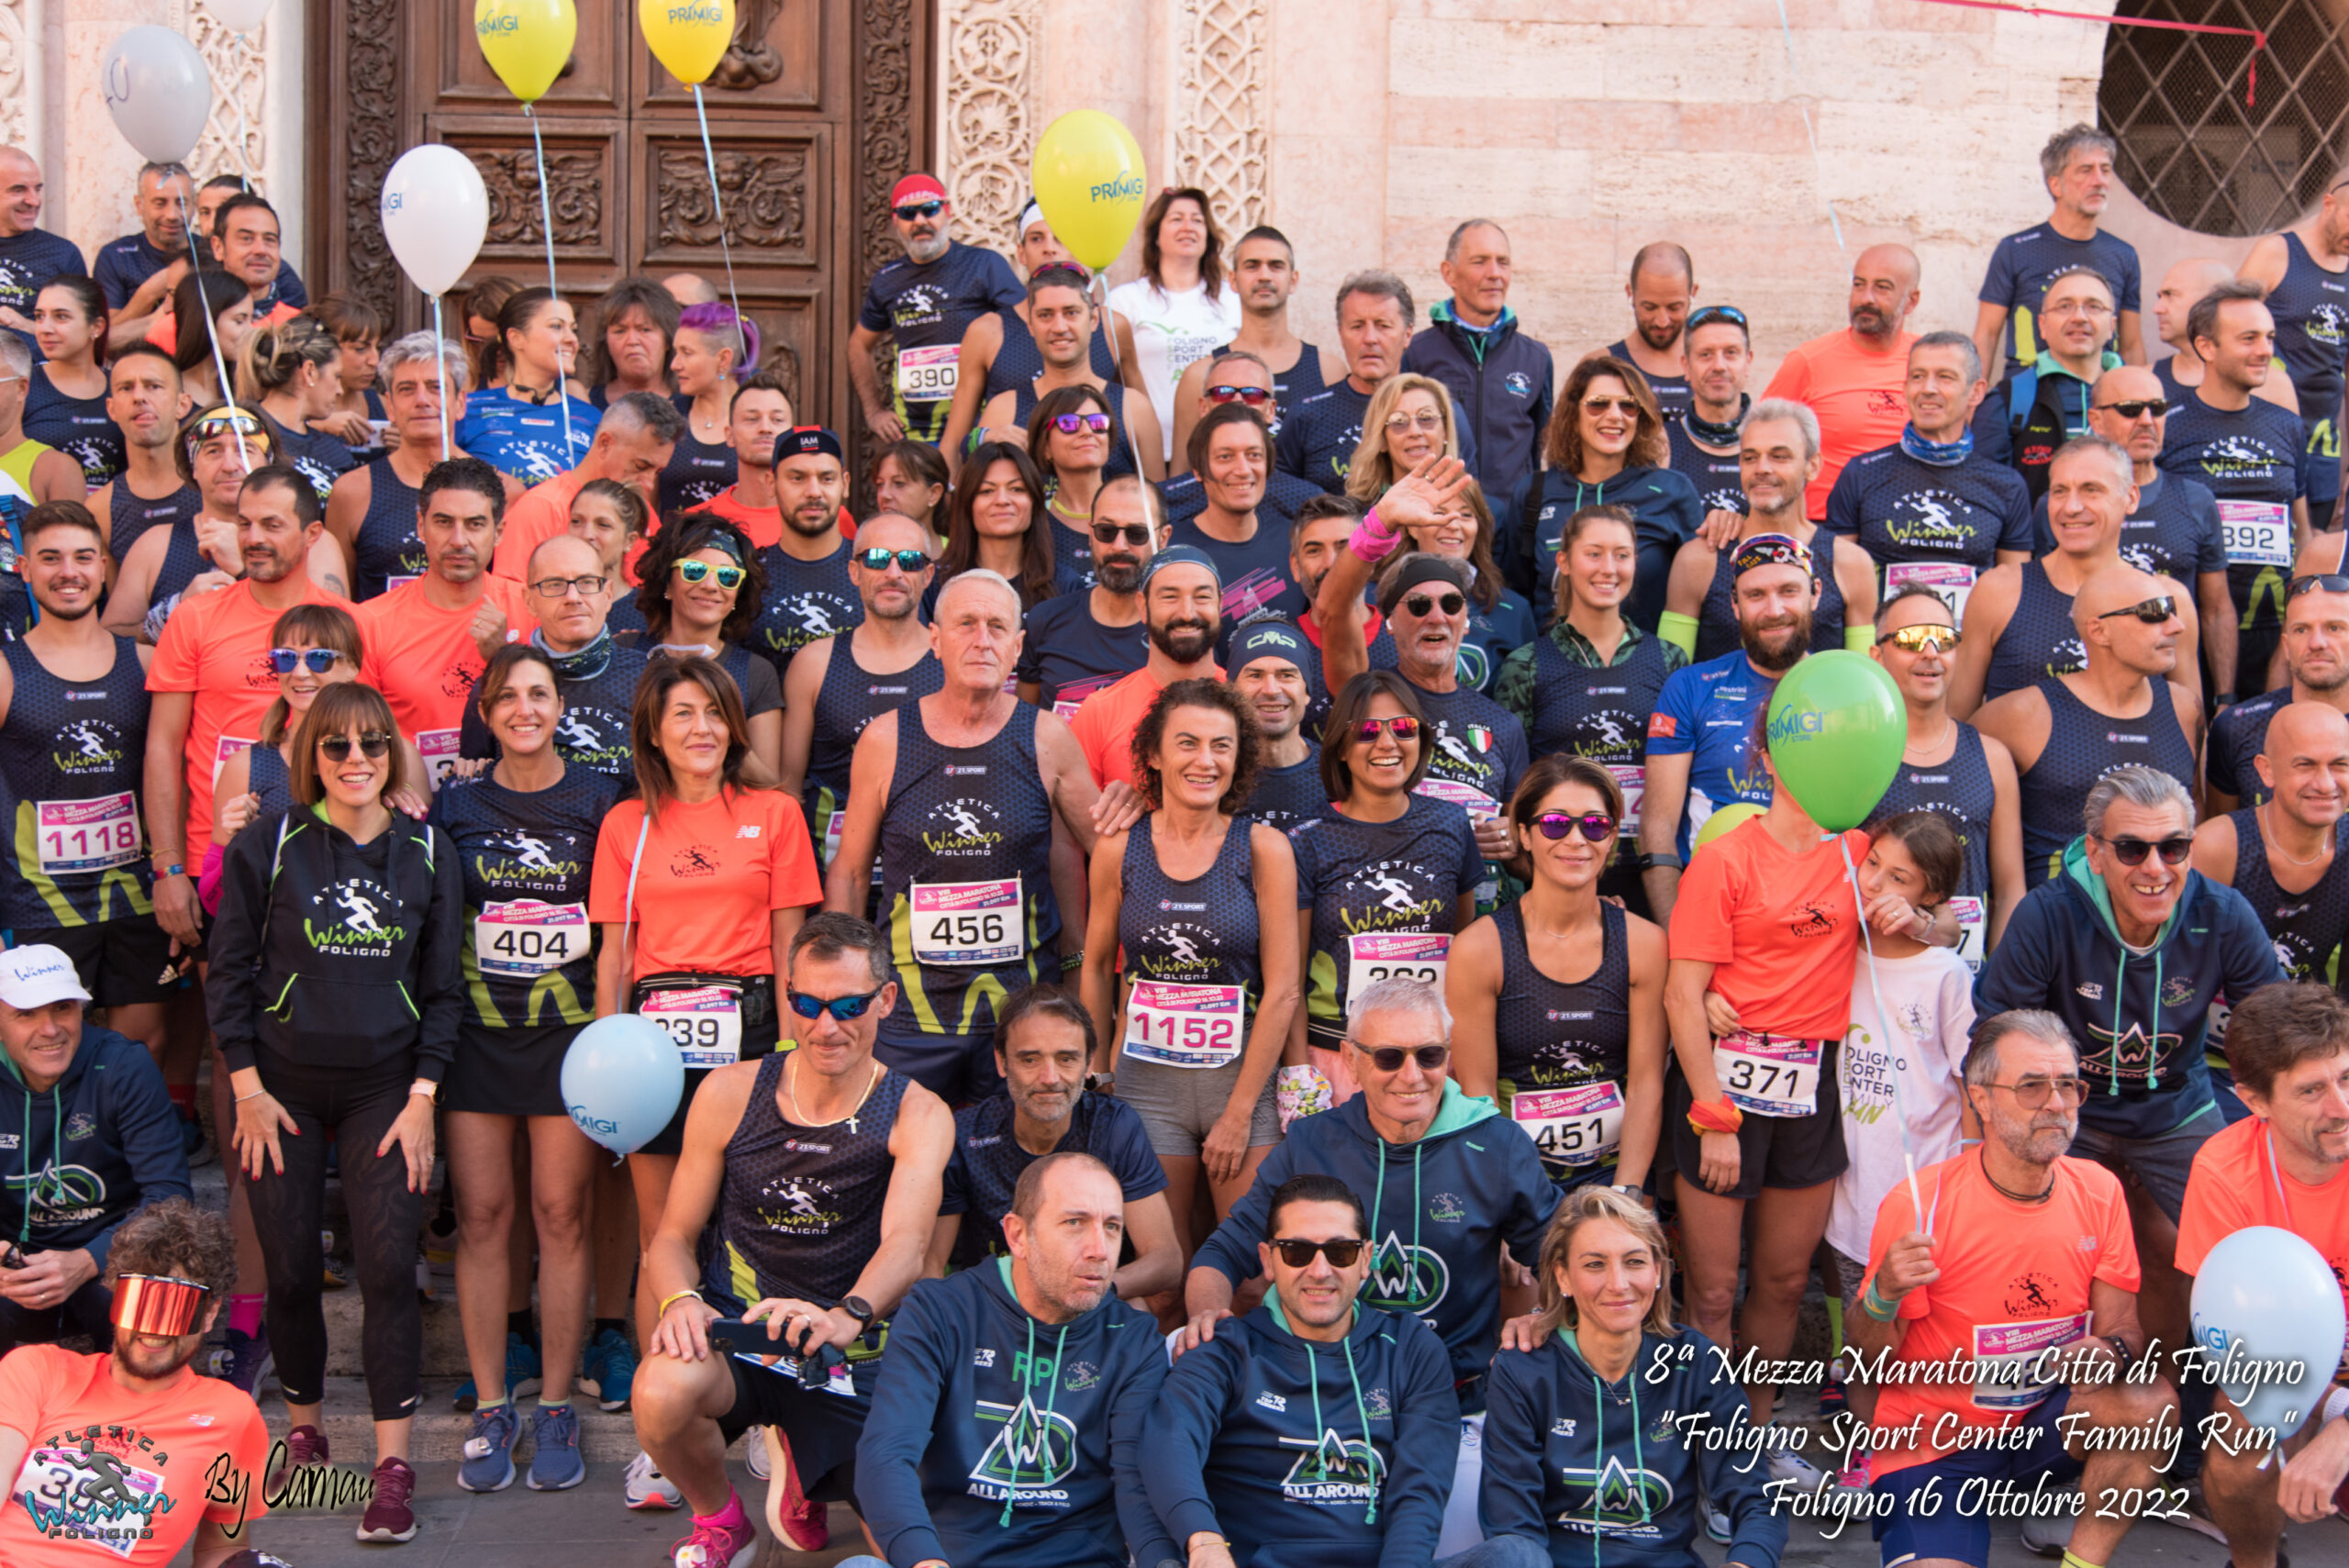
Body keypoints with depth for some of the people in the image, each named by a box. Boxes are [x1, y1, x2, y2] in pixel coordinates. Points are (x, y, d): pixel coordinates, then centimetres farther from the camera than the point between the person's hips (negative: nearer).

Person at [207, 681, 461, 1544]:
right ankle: (304, 1430, 25)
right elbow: (229, 970, 2)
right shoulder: (268, 846, -2)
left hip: (384, 1085, 0)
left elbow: (443, 985, 5)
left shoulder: (428, 852, 2)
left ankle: (393, 1468, -5)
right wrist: (248, 1088, -4)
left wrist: (422, 1097, -1)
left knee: (387, 1265, -9)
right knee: (290, 1269, 3)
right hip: (282, 1085, 0)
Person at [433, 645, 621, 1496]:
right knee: (482, 1215, 2)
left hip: (570, 1025, -1)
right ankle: (490, 1409, 11)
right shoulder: (454, 806, 7)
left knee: (561, 1215, 1)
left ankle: (556, 1409, 10)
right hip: (475, 1031, 1)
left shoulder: (599, 802, 3)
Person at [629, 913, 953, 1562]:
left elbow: (905, 1246, -23)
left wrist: (846, 1316, -46)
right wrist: (681, 1299, -21)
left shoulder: (918, 1116, -6)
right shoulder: (731, 1093, -1)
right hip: (734, 1334, 0)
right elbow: (673, 1235, 3)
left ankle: (800, 1464, 24)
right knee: (663, 1390, -34)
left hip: (851, 1359, 0)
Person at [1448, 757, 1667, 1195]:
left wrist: (1624, 1195, -5)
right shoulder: (1479, 949, -4)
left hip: (1611, 1170, 2)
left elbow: (1647, 1082, 3)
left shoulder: (1645, 944, 3)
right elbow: (1476, 1093, -4)